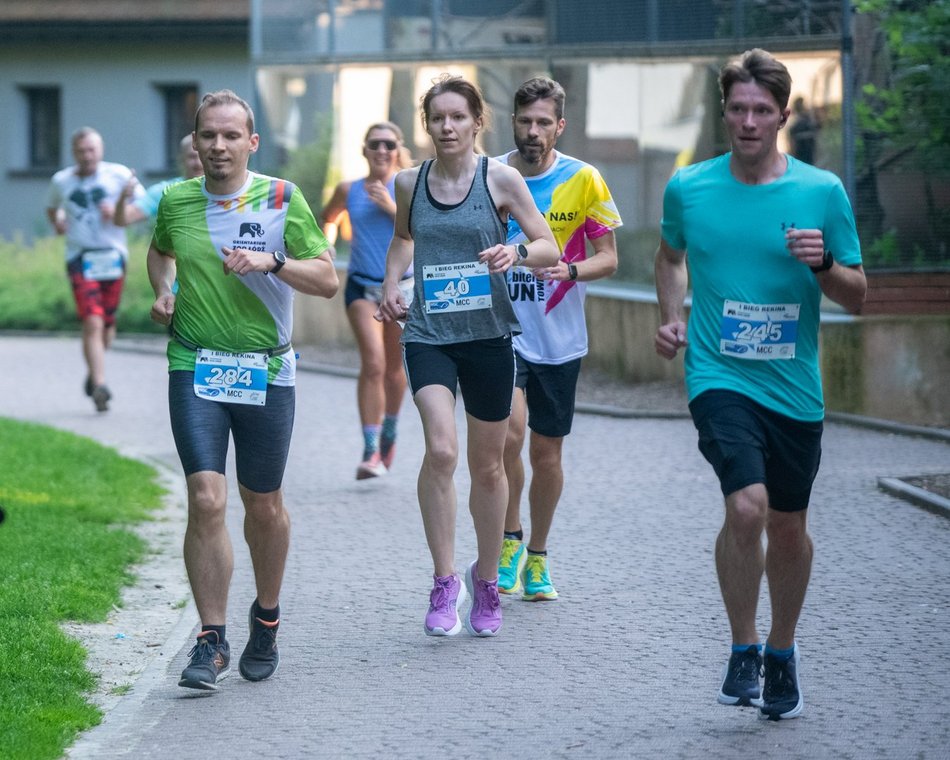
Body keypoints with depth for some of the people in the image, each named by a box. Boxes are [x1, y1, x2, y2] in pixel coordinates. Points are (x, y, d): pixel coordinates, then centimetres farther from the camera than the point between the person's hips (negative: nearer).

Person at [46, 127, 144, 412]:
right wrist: (57, 221, 4)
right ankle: (99, 386, -19)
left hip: (113, 257, 1)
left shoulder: (119, 175, 0)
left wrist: (118, 212, -14)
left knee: (107, 324, 10)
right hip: (80, 258, -1)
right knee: (92, 323, -15)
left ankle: (93, 371, 38)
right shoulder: (61, 181, 6)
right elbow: (52, 207, 26)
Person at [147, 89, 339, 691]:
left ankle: (267, 619, 34)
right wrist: (162, 290, 7)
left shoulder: (283, 200, -4)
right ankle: (212, 641, -6)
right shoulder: (175, 201, 3)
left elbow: (328, 280, -5)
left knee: (264, 506, 10)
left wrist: (272, 262, -21)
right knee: (206, 500, -13)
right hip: (195, 370, 0)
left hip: (266, 371, 0)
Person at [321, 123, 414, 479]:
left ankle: (389, 433, 40)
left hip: (402, 288, 0)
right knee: (373, 363, -17)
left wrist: (392, 208, -19)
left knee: (394, 368, 13)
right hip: (362, 287, 0)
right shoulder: (349, 190, 3)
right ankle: (371, 451, -17)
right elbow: (328, 218, 23)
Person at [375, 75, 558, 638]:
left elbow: (550, 248, 0)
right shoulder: (410, 184, 5)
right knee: (441, 449, -21)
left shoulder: (500, 179, -3)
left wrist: (516, 253, -21)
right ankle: (444, 581, -11)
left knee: (487, 465, 10)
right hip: (428, 334, 1)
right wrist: (391, 285, 9)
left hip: (489, 334, 0)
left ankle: (487, 579, 31)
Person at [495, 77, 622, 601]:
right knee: (510, 426, -22)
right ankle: (509, 540, -1)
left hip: (558, 337, 1)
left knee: (546, 451, 8)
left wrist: (569, 271, -19)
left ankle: (537, 558, 27)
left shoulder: (583, 180, -3)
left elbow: (608, 258, 0)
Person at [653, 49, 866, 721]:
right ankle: (743, 650, -2)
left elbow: (858, 296, 4)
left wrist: (823, 265, -17)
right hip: (719, 377, -2)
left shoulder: (822, 192, -2)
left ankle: (782, 651, 36)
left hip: (795, 387, 2)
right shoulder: (688, 188, 1)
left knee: (789, 527, 12)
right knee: (747, 506, -22)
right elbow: (671, 255, 22)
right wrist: (672, 316, 5)